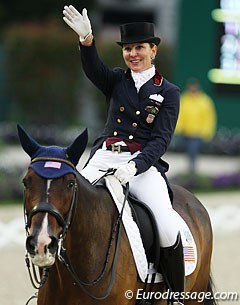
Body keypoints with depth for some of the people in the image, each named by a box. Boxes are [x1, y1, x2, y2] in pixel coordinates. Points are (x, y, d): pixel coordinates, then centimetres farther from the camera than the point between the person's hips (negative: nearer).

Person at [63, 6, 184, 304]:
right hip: (103, 158, 3)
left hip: (143, 163, -3)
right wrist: (86, 39, -31)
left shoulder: (168, 93, 7)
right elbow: (94, 68, -9)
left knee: (167, 229, -23)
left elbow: (161, 140, -2)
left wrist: (134, 167, -20)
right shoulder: (117, 81, 14)